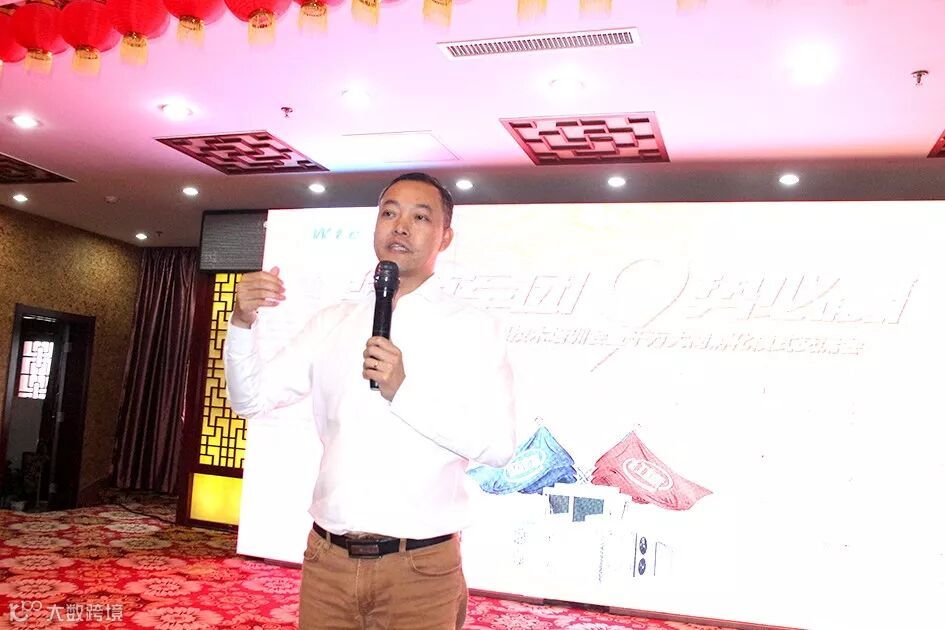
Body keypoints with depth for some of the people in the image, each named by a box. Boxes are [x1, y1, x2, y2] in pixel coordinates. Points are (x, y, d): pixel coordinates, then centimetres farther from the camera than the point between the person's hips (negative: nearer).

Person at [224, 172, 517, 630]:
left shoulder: (473, 328, -4)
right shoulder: (331, 323, 8)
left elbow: (498, 445, -12)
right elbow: (251, 399, 6)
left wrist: (404, 391, -20)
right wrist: (242, 324, -10)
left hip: (419, 569, -3)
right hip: (327, 559, 3)